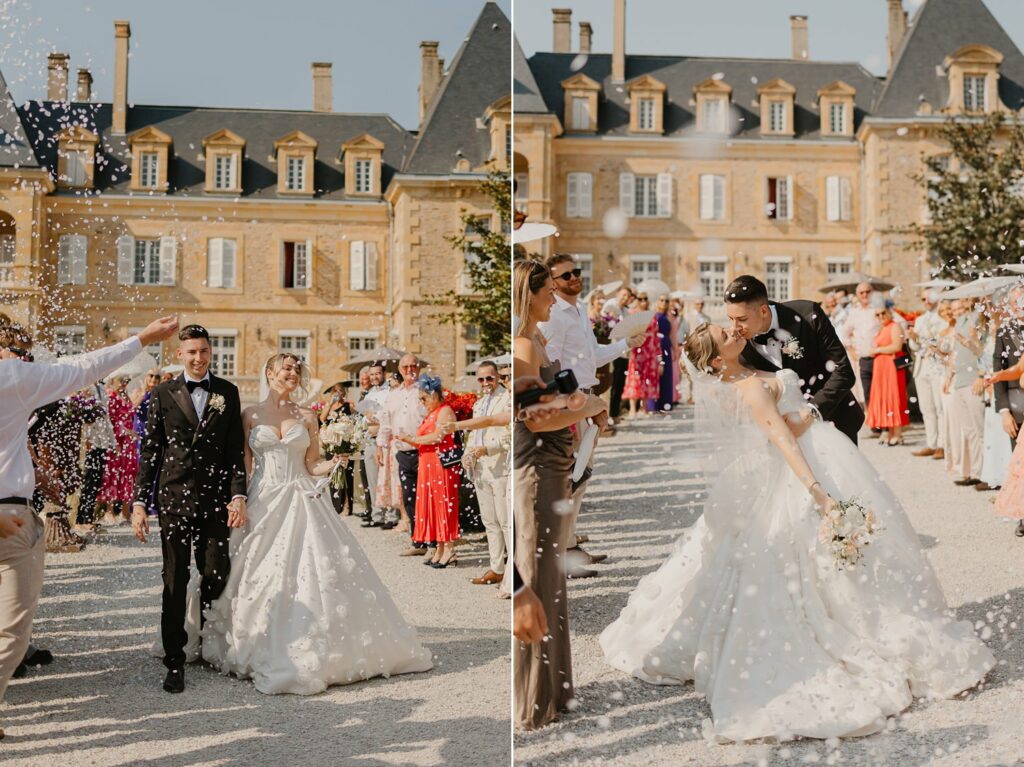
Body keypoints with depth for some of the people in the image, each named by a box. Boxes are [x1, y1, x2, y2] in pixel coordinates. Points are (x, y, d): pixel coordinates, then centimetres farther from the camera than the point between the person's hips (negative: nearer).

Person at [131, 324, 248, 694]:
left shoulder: (227, 392, 7)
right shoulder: (163, 394, 4)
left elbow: (236, 449, 6)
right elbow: (150, 452, 4)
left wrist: (238, 495, -4)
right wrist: (140, 502, -2)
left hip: (215, 499, 1)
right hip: (174, 498, -1)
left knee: (216, 575, 1)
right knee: (175, 581, 1)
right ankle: (174, 661, 8)